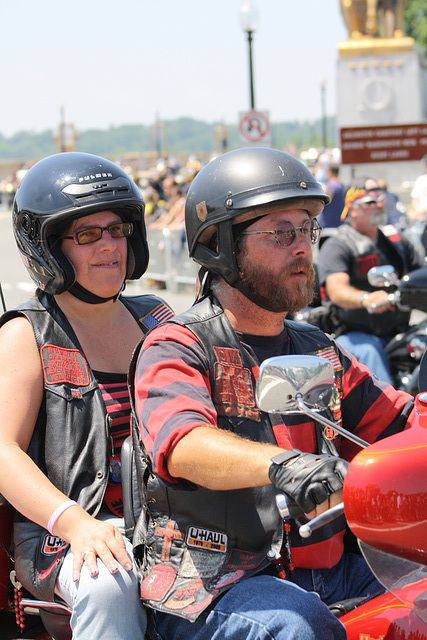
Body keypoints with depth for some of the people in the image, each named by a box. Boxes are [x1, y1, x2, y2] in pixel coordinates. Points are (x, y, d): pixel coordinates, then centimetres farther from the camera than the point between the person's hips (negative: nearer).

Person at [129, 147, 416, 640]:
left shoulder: (317, 350, 18)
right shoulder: (174, 349, -6)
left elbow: (401, 423, 17)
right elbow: (186, 446, -26)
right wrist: (280, 464, -45)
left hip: (321, 570, 7)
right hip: (209, 581, -6)